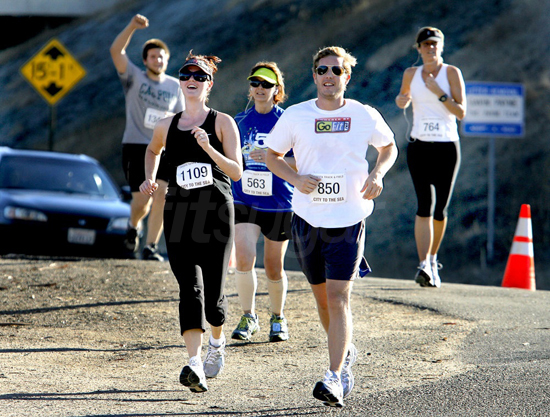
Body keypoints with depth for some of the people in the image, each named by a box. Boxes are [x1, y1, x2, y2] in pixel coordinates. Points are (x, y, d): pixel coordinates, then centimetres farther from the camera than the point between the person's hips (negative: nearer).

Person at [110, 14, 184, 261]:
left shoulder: (174, 86, 12)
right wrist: (132, 27, -25)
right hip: (135, 146, -2)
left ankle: (150, 247, -11)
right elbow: (116, 51, -13)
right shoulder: (134, 78, 2)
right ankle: (133, 225, 26)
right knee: (142, 200, -10)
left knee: (161, 195, -15)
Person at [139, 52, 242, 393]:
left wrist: (209, 149, -21)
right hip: (179, 211, 2)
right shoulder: (167, 126, 10)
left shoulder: (222, 123, 0)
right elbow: (153, 150, 33)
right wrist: (150, 178, 14)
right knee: (190, 288, -12)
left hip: (217, 212, -2)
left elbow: (237, 172, -6)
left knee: (213, 290, 2)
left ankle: (218, 342, 35)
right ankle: (195, 366, -21)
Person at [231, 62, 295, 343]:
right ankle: (248, 318, 2)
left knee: (274, 267, 7)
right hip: (244, 201, 2)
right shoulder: (240, 120, 6)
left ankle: (278, 318, 28)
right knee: (243, 259, -14)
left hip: (278, 204, -2)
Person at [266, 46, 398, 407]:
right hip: (307, 218, 2)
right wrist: (296, 179, -8)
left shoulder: (365, 116, -1)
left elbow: (389, 147, 16)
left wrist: (377, 174, -4)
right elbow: (273, 155, 11)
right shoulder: (296, 116, 0)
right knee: (323, 298, 12)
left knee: (338, 296, -13)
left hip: (349, 218, -2)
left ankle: (335, 377, -15)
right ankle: (346, 352, 39)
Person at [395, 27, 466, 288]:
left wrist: (439, 93, -18)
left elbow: (461, 112, -6)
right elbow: (402, 99, 27)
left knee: (440, 210, 6)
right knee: (425, 204, -16)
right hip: (419, 146, 0)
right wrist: (401, 101, 3)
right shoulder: (411, 74, 8)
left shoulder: (451, 73, 0)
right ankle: (424, 265, -25)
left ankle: (433, 259, 28)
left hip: (447, 148, 0)